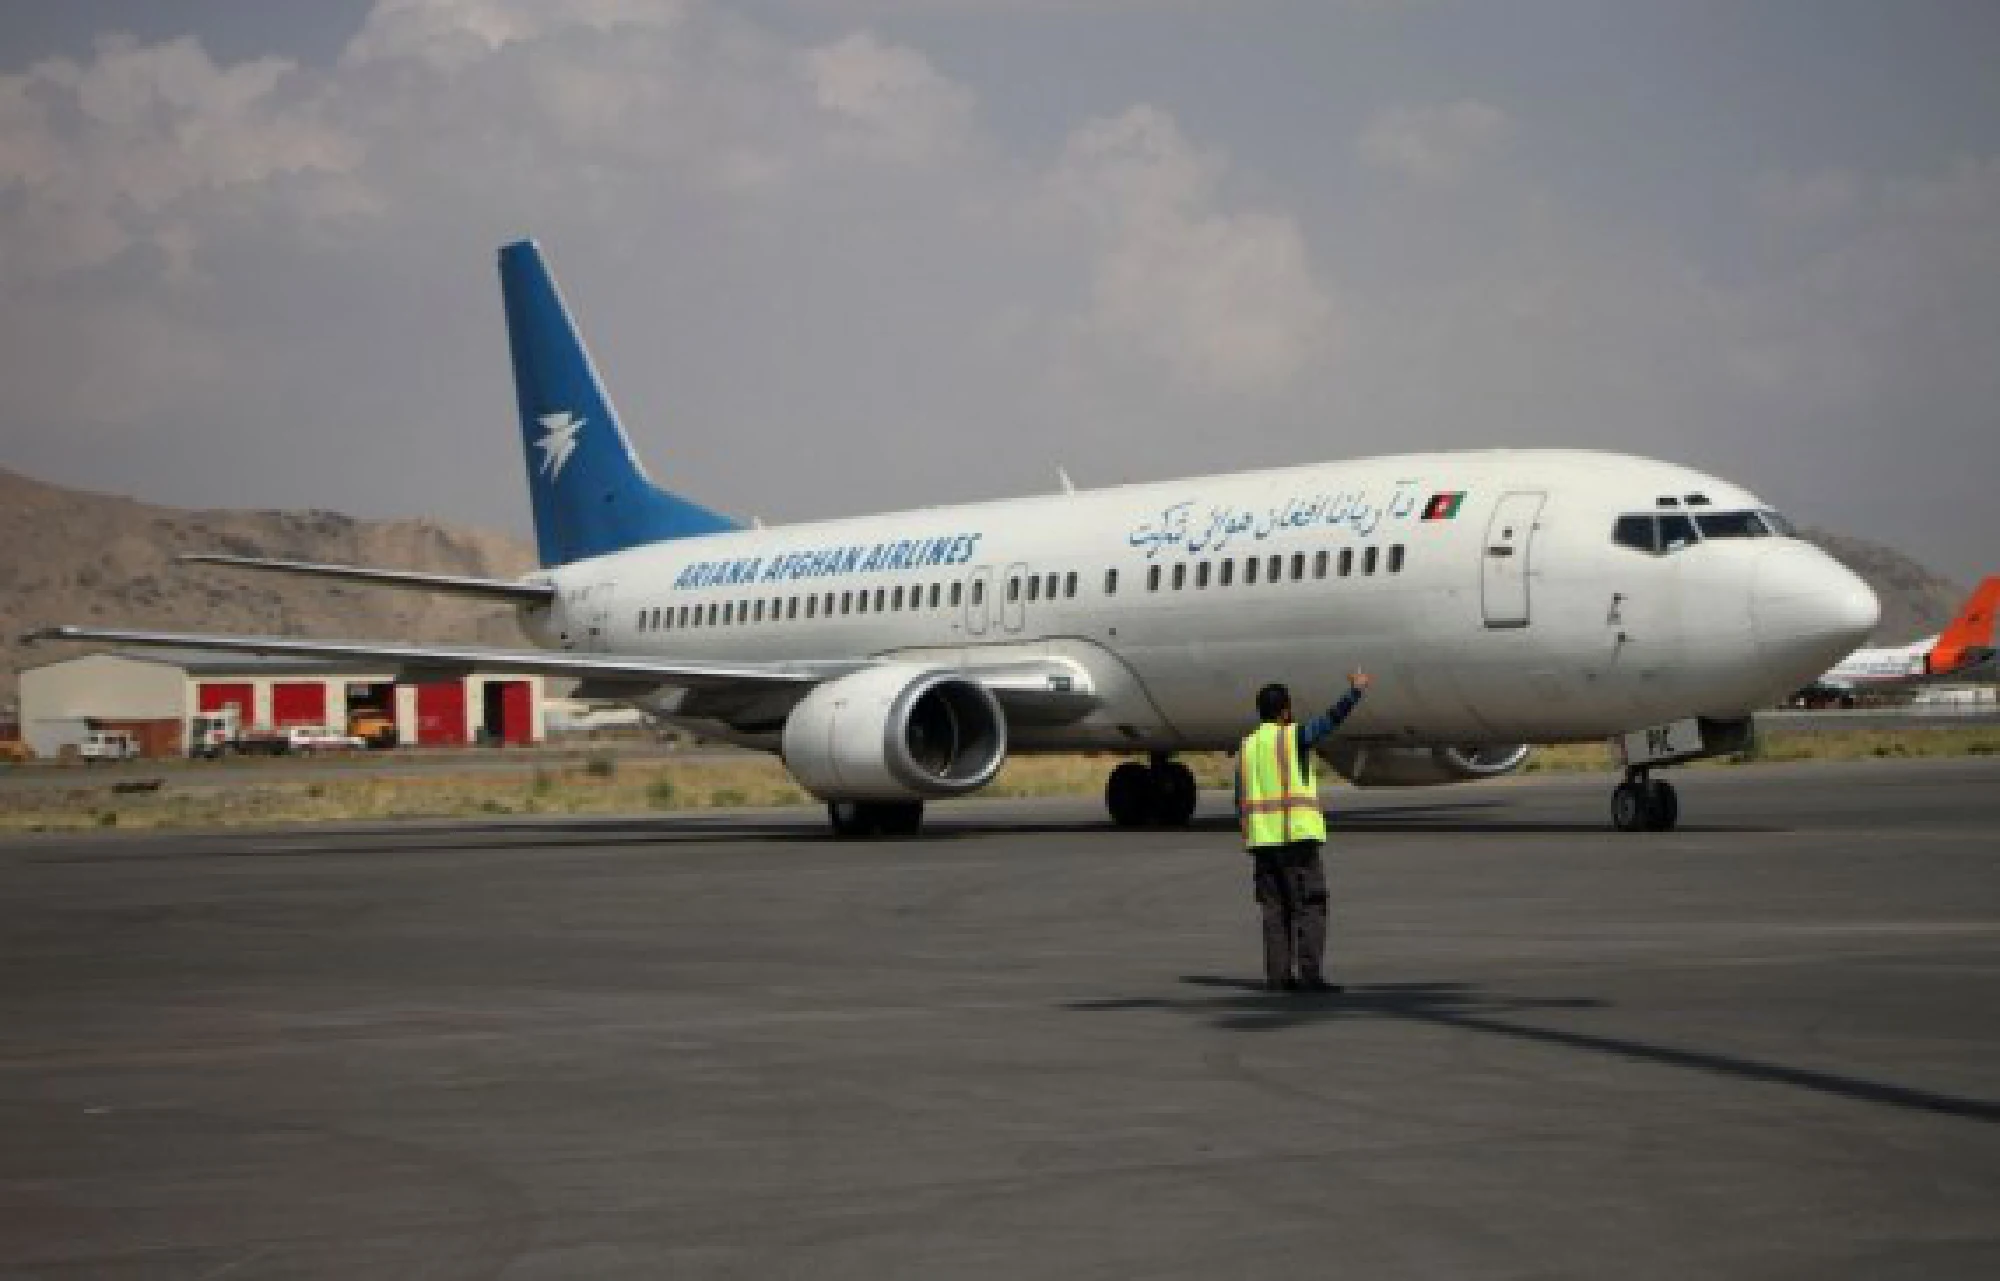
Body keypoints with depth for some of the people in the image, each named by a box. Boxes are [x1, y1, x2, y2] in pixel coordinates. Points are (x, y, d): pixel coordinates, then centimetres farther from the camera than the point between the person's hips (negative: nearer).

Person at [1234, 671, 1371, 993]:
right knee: (1309, 906, -5)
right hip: (1297, 833, -6)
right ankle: (1310, 974, -12)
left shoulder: (1247, 747, 14)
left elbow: (1241, 801, 15)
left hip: (1262, 837, 6)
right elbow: (1330, 719, -19)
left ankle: (1278, 975, 3)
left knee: (1275, 908, 8)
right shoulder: (1293, 737, -3)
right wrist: (1354, 691, -22)